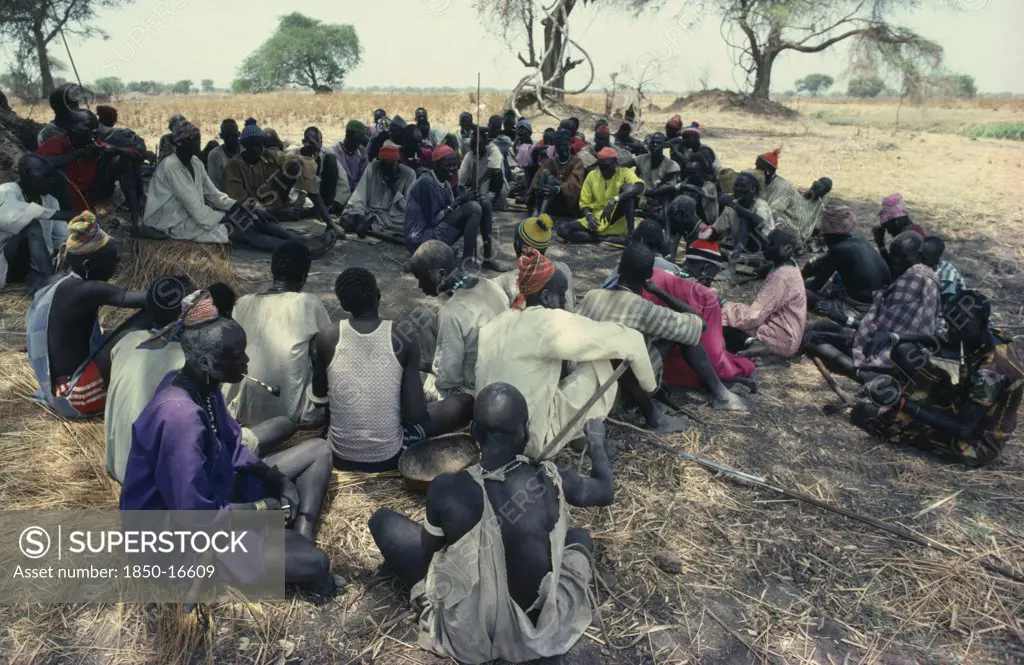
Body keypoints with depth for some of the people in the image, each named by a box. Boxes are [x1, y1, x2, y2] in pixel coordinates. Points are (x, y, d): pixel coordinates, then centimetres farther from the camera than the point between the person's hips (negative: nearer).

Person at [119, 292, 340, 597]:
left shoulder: (202, 386, -5)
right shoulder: (181, 417, -33)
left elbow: (231, 444, 10)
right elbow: (196, 519, -31)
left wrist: (276, 477, -5)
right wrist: (265, 508, -17)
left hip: (210, 494, 10)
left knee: (318, 452, 8)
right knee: (314, 562, -24)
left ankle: (300, 544, -2)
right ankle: (301, 563, 11)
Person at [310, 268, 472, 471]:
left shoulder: (326, 338, -10)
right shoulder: (404, 340, -14)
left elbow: (318, 399, 5)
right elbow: (415, 414, -13)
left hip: (340, 457, 2)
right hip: (389, 456, -2)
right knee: (464, 403, 11)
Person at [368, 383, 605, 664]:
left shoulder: (446, 488, -22)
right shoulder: (551, 479, -17)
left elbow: (428, 552, -2)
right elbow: (606, 492, 5)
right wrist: (597, 446, 23)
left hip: (466, 635, -2)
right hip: (535, 632, 2)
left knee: (383, 520, 8)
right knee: (580, 537, 27)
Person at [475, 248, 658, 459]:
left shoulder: (497, 324, 3)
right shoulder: (549, 322, -17)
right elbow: (627, 339, -12)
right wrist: (649, 383, 4)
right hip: (534, 443, -7)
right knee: (598, 366, -5)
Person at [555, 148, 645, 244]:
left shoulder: (624, 173, -3)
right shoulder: (592, 175, 6)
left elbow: (640, 186, -25)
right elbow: (584, 203, 10)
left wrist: (614, 200, -38)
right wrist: (589, 216, -13)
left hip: (620, 220, -3)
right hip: (598, 221, 3)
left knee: (628, 187, -25)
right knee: (562, 229, -17)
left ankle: (630, 236, -30)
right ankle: (610, 238, -25)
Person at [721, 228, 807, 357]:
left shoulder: (781, 276, -23)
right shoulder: (789, 267, 6)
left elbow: (753, 317, -23)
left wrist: (724, 305, -12)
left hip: (782, 339, -10)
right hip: (782, 329, 10)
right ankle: (752, 341, -5)